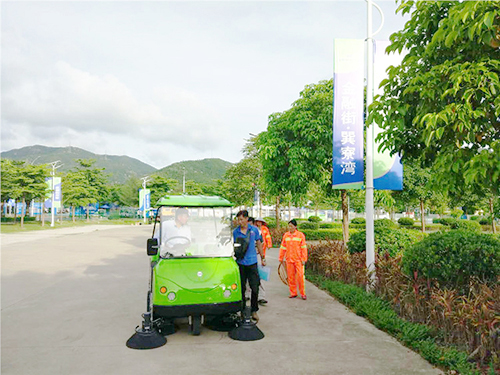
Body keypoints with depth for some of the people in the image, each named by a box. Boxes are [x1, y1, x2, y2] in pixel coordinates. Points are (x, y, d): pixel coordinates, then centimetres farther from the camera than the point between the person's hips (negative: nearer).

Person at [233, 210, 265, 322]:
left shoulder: (254, 229, 2)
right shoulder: (235, 232, 0)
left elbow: (258, 243, 12)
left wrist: (262, 258, 15)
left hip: (252, 262, 0)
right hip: (240, 263, 0)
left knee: (255, 288, -1)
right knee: (242, 288, 7)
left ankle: (254, 310, 14)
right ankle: (243, 310, 21)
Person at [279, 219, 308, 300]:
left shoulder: (300, 235, -1)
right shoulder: (286, 235, 8)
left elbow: (303, 248, -2)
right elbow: (283, 247, 12)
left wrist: (304, 259, -6)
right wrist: (281, 258, 12)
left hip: (298, 260, -3)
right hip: (289, 260, 3)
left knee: (300, 276, -4)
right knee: (291, 276, 6)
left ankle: (302, 293, 7)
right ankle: (293, 293, 17)